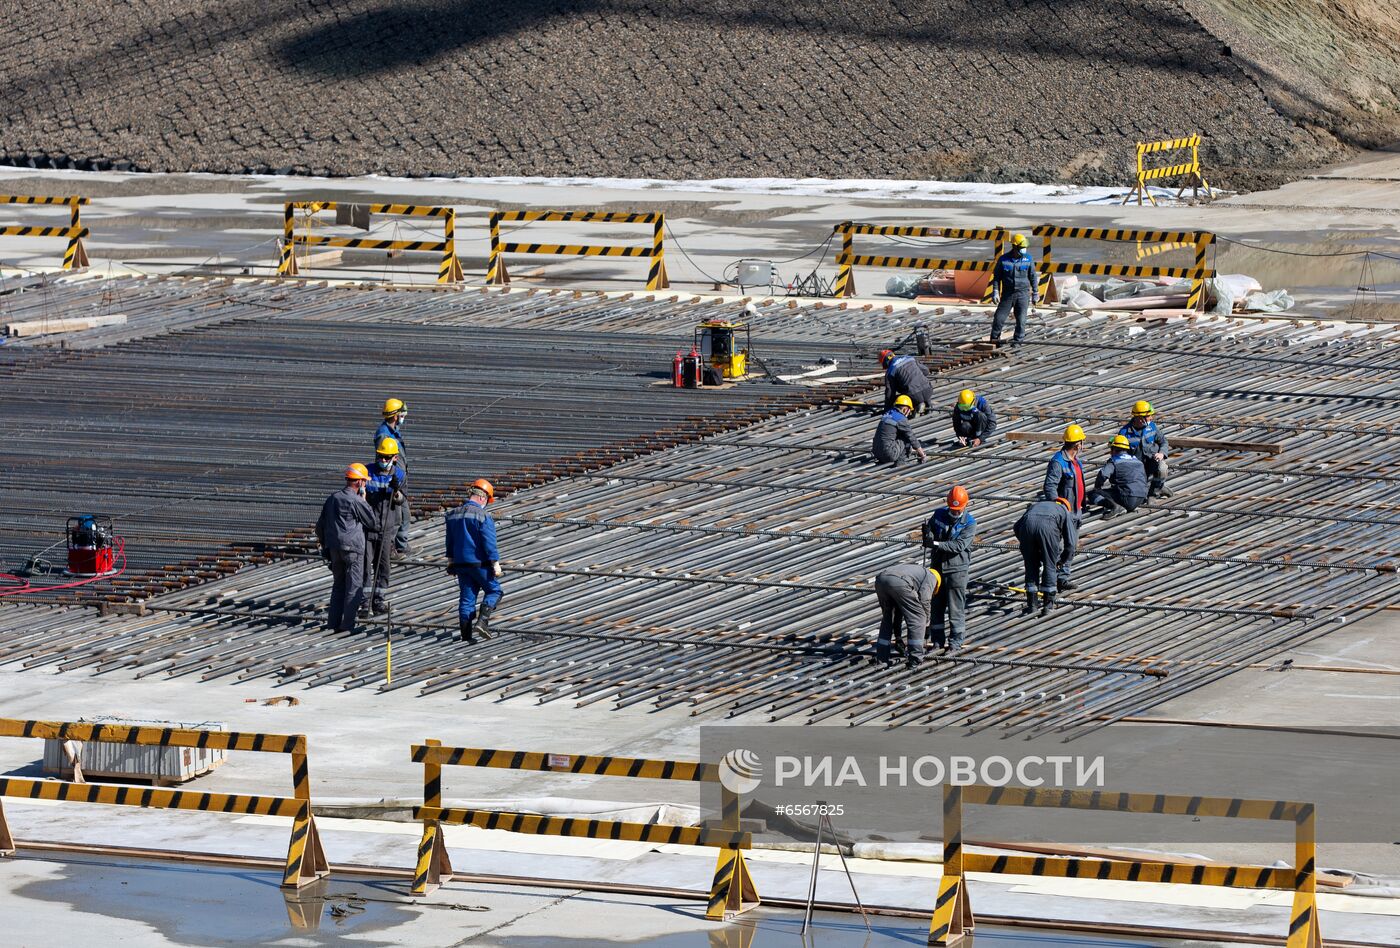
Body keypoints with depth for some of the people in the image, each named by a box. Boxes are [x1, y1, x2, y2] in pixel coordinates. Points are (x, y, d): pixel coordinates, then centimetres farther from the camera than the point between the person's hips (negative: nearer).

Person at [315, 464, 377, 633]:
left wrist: (325, 545, 26)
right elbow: (371, 521, -1)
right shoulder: (355, 501, -12)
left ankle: (333, 623, 13)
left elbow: (320, 525, 16)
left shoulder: (332, 498, 11)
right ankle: (347, 625, -4)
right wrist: (364, 500, 7)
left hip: (334, 548, 7)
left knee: (338, 586, 15)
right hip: (352, 547, -7)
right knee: (354, 587, -1)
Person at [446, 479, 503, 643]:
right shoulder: (483, 516, -14)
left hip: (460, 562, 6)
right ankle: (482, 622, -10)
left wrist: (451, 560, 27)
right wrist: (495, 563, -10)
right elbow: (489, 543, -15)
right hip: (480, 563, -6)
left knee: (466, 597, 9)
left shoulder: (453, 515, 8)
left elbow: (450, 542, 17)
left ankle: (466, 635, 8)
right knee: (493, 591, 8)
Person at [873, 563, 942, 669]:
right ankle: (915, 660, 6)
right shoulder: (931, 577, 25)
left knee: (887, 618, 26)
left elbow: (899, 610, 43)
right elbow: (924, 601, 10)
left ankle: (881, 658, 26)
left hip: (880, 580, 7)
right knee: (917, 618, 7)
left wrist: (897, 636, 46)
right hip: (898, 581, -7)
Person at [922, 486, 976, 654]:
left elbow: (959, 545, -22)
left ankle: (955, 643, 4)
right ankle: (938, 642, 20)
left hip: (956, 569, -5)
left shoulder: (970, 523, -11)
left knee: (956, 608, -3)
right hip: (938, 566, 5)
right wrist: (927, 534, -12)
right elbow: (929, 529, 14)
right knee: (936, 606, 10)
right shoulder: (939, 515, 2)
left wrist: (936, 544, -29)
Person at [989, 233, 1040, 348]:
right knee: (999, 318, -1)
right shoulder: (1003, 259, -4)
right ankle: (995, 338, 17)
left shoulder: (1027, 258, -1)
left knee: (1021, 320, -3)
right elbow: (996, 276, 4)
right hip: (1007, 294, 0)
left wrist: (1035, 293, 8)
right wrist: (996, 292, -4)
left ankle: (1018, 340, 11)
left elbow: (1033, 277, 7)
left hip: (1023, 294, 0)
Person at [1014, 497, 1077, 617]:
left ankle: (1031, 605, 20)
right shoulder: (1065, 512, 32)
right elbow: (1070, 543, 24)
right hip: (1048, 526, -2)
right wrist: (1060, 561, 38)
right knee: (1050, 566, 14)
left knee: (1030, 567, 17)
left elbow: (1017, 527, 27)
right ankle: (1048, 605, 16)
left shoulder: (1035, 505, 40)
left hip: (1027, 525, 2)